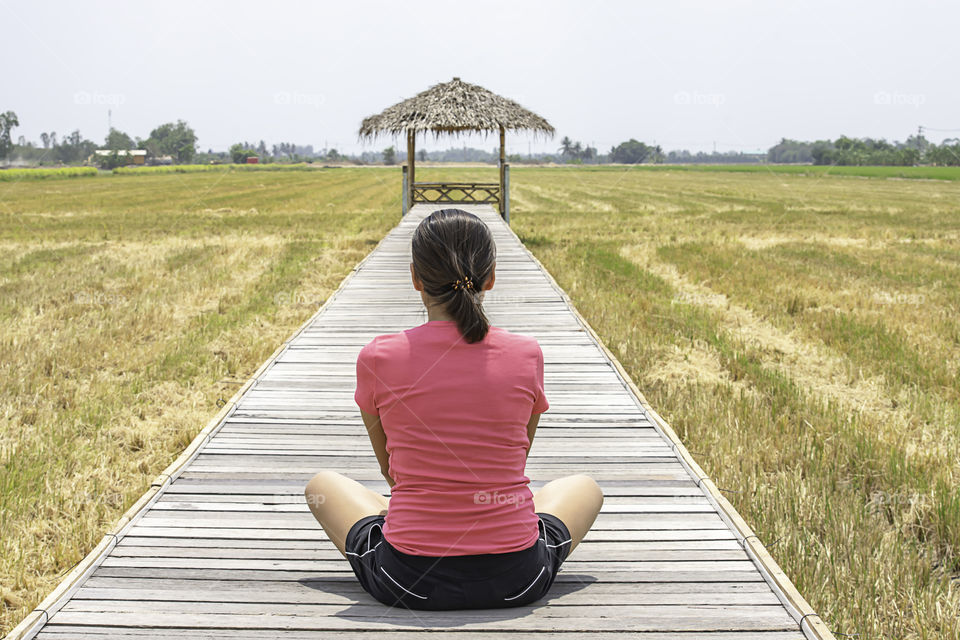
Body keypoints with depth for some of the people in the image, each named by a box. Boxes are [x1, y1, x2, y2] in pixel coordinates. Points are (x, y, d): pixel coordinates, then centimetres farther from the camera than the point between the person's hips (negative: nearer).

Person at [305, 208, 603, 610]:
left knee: (322, 485, 28)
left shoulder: (377, 358, -8)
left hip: (407, 580, 0)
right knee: (585, 487, 32)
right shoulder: (526, 354, -5)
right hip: (517, 580, 1)